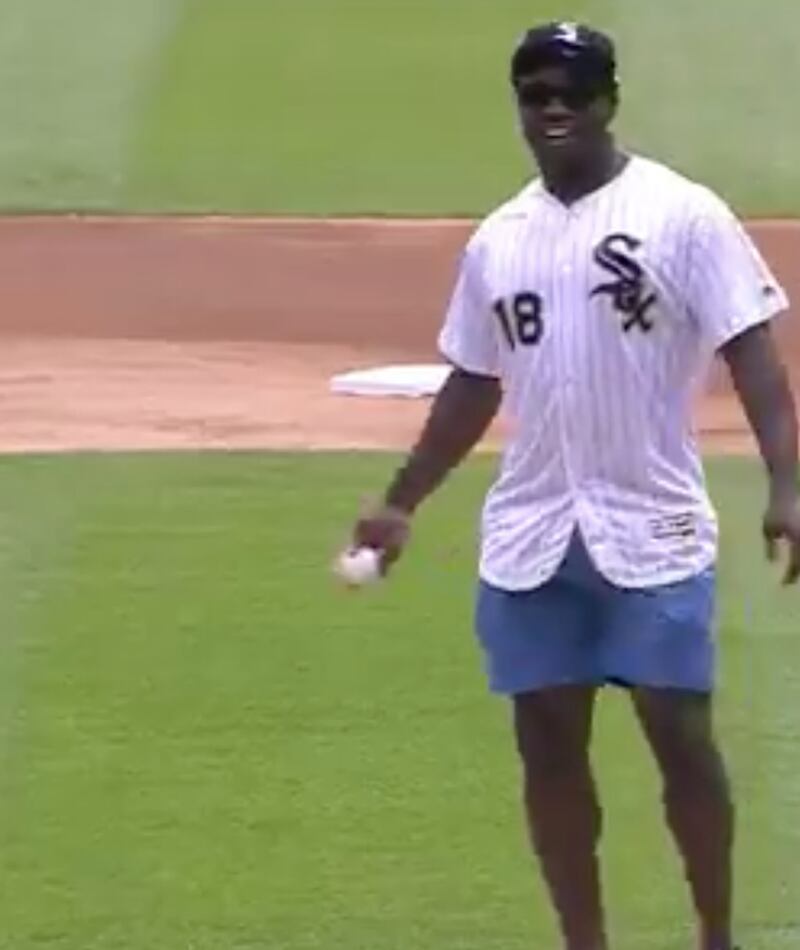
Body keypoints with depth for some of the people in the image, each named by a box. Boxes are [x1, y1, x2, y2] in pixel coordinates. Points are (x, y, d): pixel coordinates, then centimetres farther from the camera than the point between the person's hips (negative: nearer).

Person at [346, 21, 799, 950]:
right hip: (530, 539, 5)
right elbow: (472, 387, 19)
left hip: (653, 534, -5)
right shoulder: (498, 239, 10)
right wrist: (400, 502, 17)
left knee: (681, 735, -4)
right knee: (548, 743, 7)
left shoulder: (682, 214, -6)